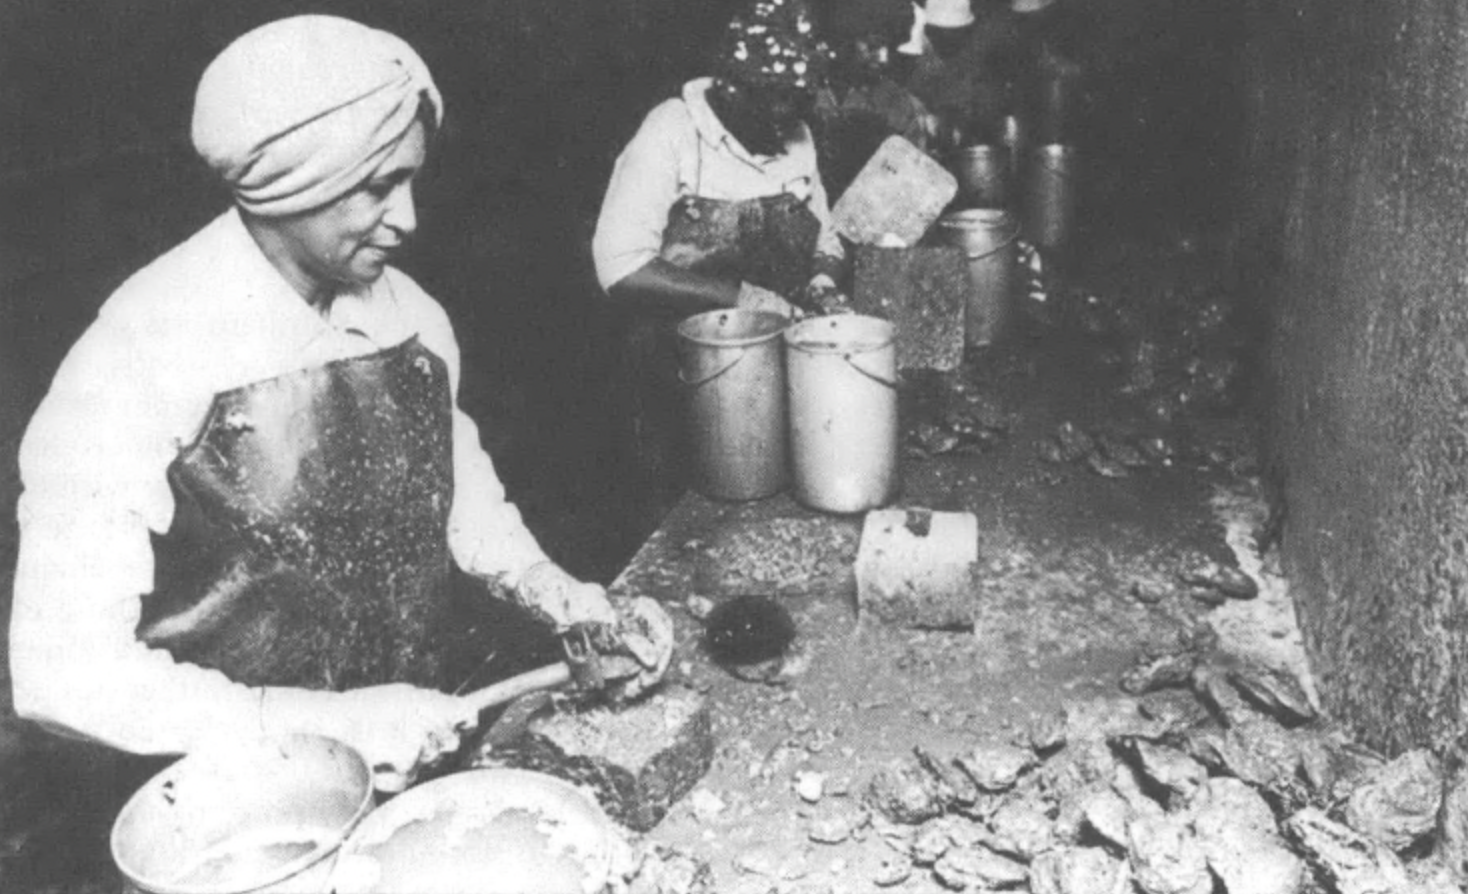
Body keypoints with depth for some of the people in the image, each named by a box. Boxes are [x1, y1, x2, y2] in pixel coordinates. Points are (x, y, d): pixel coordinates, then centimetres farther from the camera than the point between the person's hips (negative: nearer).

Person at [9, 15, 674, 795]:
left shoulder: (411, 319, -3)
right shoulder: (141, 359, -18)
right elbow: (65, 671, -18)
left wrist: (574, 607, -4)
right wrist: (334, 723, -23)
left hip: (436, 751, 4)